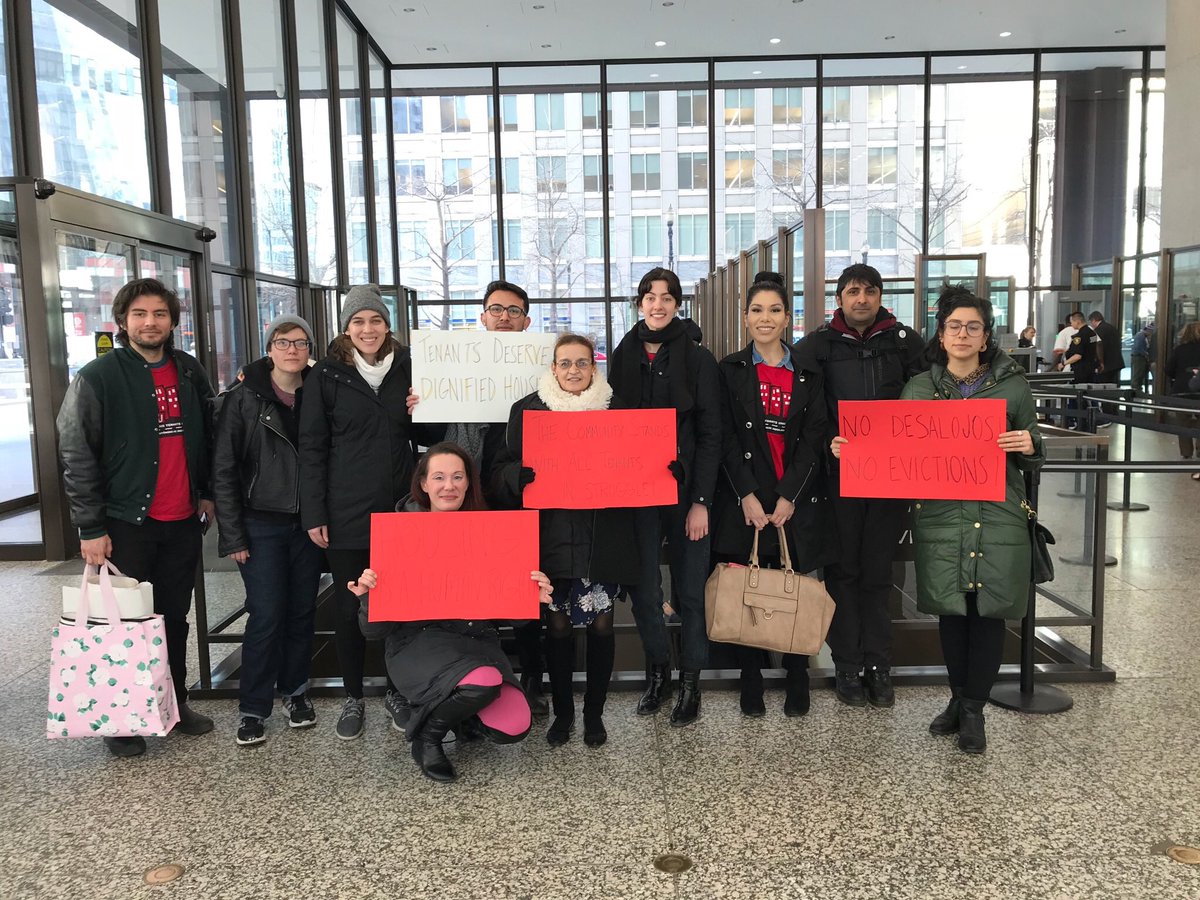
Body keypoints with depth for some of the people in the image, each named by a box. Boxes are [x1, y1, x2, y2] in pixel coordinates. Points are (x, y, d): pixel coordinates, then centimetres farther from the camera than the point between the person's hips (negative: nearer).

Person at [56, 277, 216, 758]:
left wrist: (207, 494, 12)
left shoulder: (190, 373, 7)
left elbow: (207, 438, 17)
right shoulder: (97, 378, -8)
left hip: (183, 521, 4)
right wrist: (91, 528, -11)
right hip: (125, 523, -4)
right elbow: (77, 458, -9)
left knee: (175, 618, 14)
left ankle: (174, 703, 29)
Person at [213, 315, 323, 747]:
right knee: (266, 616, -3)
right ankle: (253, 709, 10)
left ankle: (295, 692, 26)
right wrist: (232, 534, -9)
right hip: (261, 525, -3)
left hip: (307, 524, 3)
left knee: (302, 611, 9)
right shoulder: (244, 398, -5)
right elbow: (223, 469, -6)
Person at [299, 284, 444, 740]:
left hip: (400, 510, 2)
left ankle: (397, 691, 27)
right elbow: (312, 448, -2)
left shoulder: (407, 370, 6)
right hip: (346, 514, -2)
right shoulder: (327, 376, -1)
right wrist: (314, 514, -7)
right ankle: (353, 698, 22)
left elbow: (431, 437, 14)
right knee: (349, 606, 6)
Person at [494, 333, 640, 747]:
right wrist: (527, 472, -18)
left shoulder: (616, 408, 7)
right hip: (551, 536, 0)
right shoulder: (528, 409, 4)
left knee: (600, 621, 6)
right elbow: (507, 472, 3)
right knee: (558, 623, 6)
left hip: (602, 537, 1)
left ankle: (594, 712, 23)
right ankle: (562, 710, 24)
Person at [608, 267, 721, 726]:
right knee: (643, 587, 6)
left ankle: (691, 681, 16)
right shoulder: (624, 356, 9)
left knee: (690, 588, 3)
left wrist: (701, 500, -12)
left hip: (684, 488, -3)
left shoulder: (698, 358, -2)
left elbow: (710, 433, -5)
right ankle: (657, 670, 24)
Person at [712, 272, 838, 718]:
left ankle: (797, 682, 17)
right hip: (744, 500, 0)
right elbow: (726, 438, -1)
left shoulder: (808, 373, 8)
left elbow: (814, 437, 1)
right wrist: (748, 495, -11)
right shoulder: (730, 370, 6)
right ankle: (751, 685, 14)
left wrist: (789, 496, -10)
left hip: (797, 499, 1)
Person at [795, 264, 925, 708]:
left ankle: (879, 665, 18)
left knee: (878, 570, 8)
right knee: (843, 568, 6)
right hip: (838, 471, -1)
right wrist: (829, 442, -16)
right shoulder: (818, 345, 2)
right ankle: (848, 665, 15)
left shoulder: (906, 342, 5)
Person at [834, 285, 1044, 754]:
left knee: (988, 610, 3)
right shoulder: (918, 388, 6)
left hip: (998, 517, -1)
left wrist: (1028, 447, -15)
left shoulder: (1013, 386, 2)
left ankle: (974, 709, 19)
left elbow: (1032, 458, 8)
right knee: (951, 608, 9)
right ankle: (958, 698, 29)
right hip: (941, 516, 1)